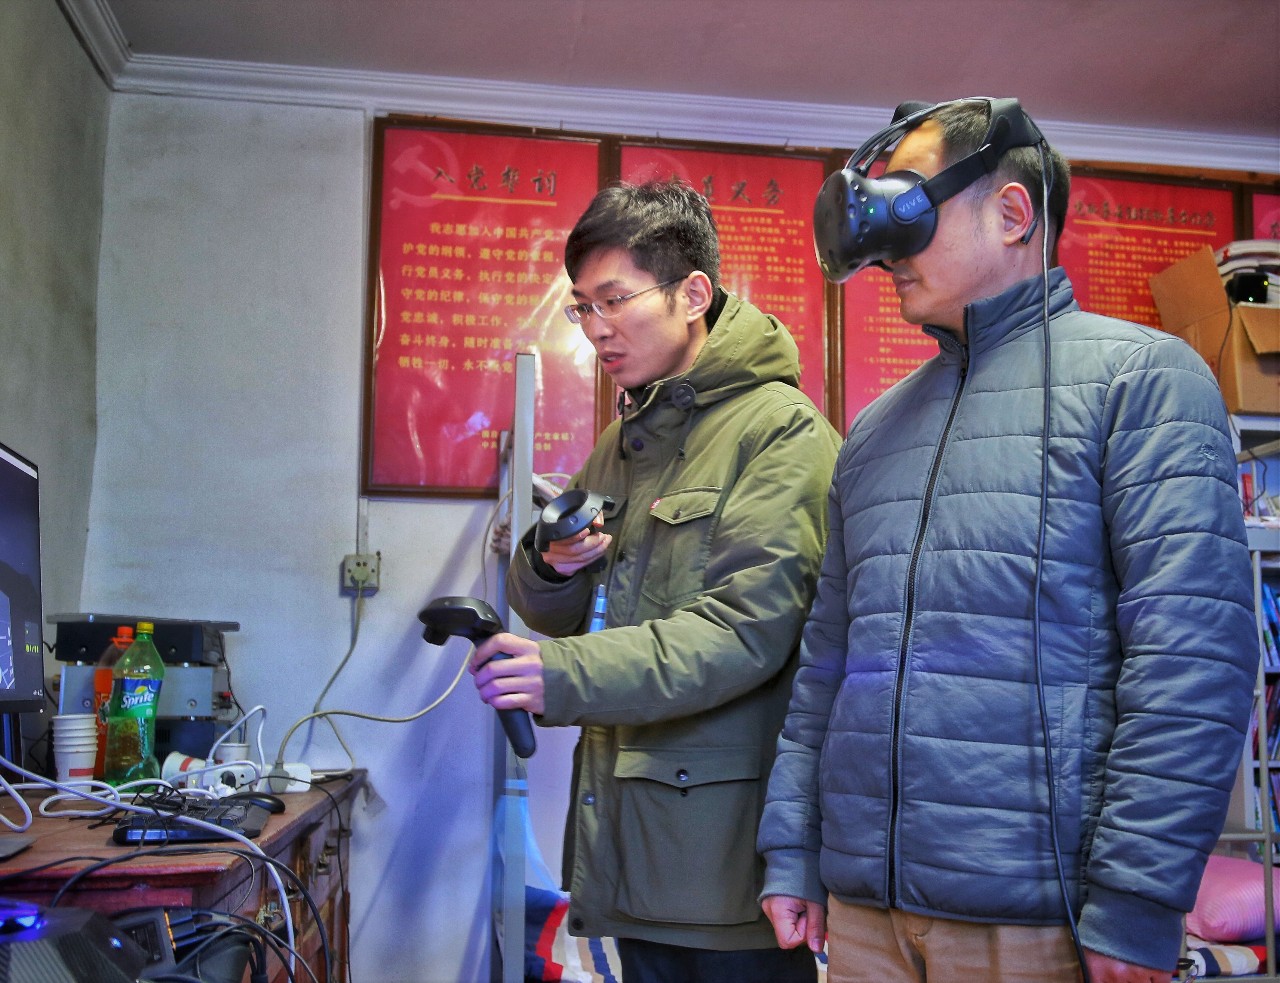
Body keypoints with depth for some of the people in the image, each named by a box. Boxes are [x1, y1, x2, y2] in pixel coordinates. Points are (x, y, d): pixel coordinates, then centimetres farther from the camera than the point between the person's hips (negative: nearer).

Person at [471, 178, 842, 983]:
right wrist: (551, 568, -4)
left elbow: (749, 629, -20)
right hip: (629, 827, 7)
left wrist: (569, 676, -27)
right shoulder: (622, 443, 14)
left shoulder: (782, 429, -10)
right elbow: (556, 615, 19)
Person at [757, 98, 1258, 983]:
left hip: (1035, 910, -5)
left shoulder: (1137, 375, -4)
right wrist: (792, 852, 10)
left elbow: (1192, 652, -12)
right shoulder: (876, 428, 14)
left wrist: (1137, 905, -16)